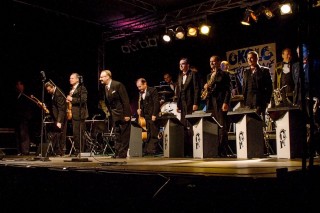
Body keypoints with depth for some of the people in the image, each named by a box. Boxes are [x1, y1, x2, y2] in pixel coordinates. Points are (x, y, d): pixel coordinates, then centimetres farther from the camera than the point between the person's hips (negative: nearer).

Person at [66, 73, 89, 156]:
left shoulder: (82, 88, -5)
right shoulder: (71, 89, 23)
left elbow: (83, 99, -19)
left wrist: (72, 99, -17)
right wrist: (68, 100, 9)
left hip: (79, 114, -9)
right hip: (73, 114, 9)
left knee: (78, 133, -9)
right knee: (75, 133, 9)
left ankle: (80, 151, -4)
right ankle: (77, 150, 14)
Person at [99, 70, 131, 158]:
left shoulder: (118, 85, -14)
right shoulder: (105, 87, 7)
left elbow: (125, 100, -16)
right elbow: (107, 102, 14)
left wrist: (126, 114, -18)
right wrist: (109, 112, 6)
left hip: (123, 114, -7)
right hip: (114, 115, 7)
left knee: (124, 135, -1)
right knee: (117, 135, 10)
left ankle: (122, 153, 5)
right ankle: (117, 153, 15)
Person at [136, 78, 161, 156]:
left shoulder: (153, 90, -5)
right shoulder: (140, 93, 15)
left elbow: (156, 103, -11)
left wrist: (154, 114, -16)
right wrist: (139, 109, 1)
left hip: (152, 115, -6)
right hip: (145, 115, 6)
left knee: (153, 134, -4)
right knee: (147, 134, 5)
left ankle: (153, 150, -1)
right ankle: (146, 150, 7)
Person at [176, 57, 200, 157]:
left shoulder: (193, 74, -2)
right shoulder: (180, 76, 19)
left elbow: (197, 89, -8)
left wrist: (195, 104, -15)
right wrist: (178, 105, 12)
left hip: (191, 104, -6)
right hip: (183, 105, 6)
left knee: (190, 126, -8)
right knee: (184, 127, 2)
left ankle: (192, 150, -4)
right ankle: (185, 150, 4)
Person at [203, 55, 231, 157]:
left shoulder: (224, 74, 3)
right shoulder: (209, 75, 21)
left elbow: (228, 90, -4)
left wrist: (226, 103, -16)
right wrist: (206, 88, 1)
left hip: (220, 103, -6)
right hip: (210, 103, 6)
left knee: (222, 128, -7)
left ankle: (222, 151, -6)